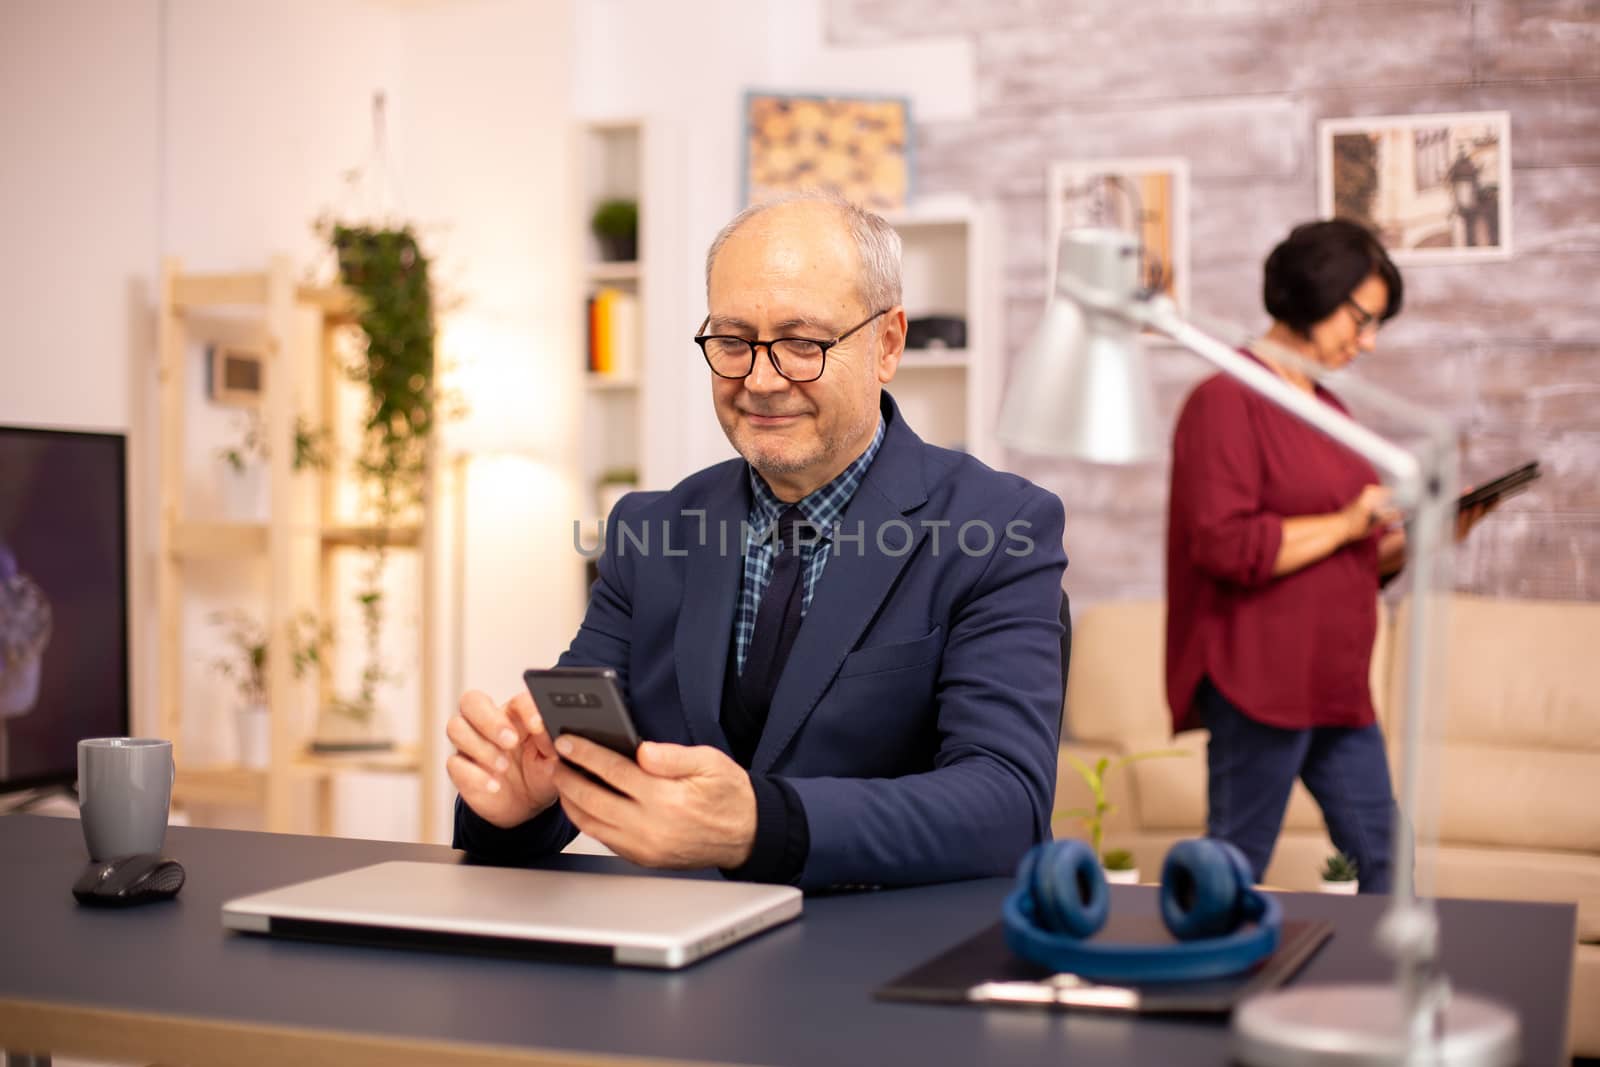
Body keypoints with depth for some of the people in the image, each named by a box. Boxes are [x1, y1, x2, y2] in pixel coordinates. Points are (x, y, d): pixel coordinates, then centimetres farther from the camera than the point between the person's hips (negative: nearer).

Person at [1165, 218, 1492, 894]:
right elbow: (1225, 546, -21)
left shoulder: (1329, 408, 16)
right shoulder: (1226, 401, -10)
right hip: (1260, 684, -9)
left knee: (1382, 864, 12)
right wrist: (1344, 525, -15)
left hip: (1336, 685, 9)